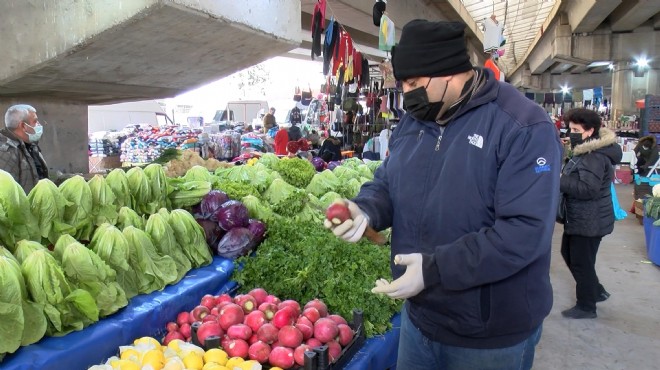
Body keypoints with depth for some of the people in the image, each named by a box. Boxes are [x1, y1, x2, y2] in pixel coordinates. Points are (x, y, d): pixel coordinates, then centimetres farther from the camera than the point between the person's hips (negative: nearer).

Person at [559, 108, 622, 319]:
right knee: (568, 254, 22)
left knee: (582, 263, 2)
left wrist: (558, 182, -26)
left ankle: (586, 307, 19)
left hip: (590, 221, -11)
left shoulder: (595, 156, -23)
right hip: (578, 218, 11)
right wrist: (562, 177, 4)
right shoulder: (586, 151, 11)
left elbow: (589, 188, -31)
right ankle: (596, 291, 37)